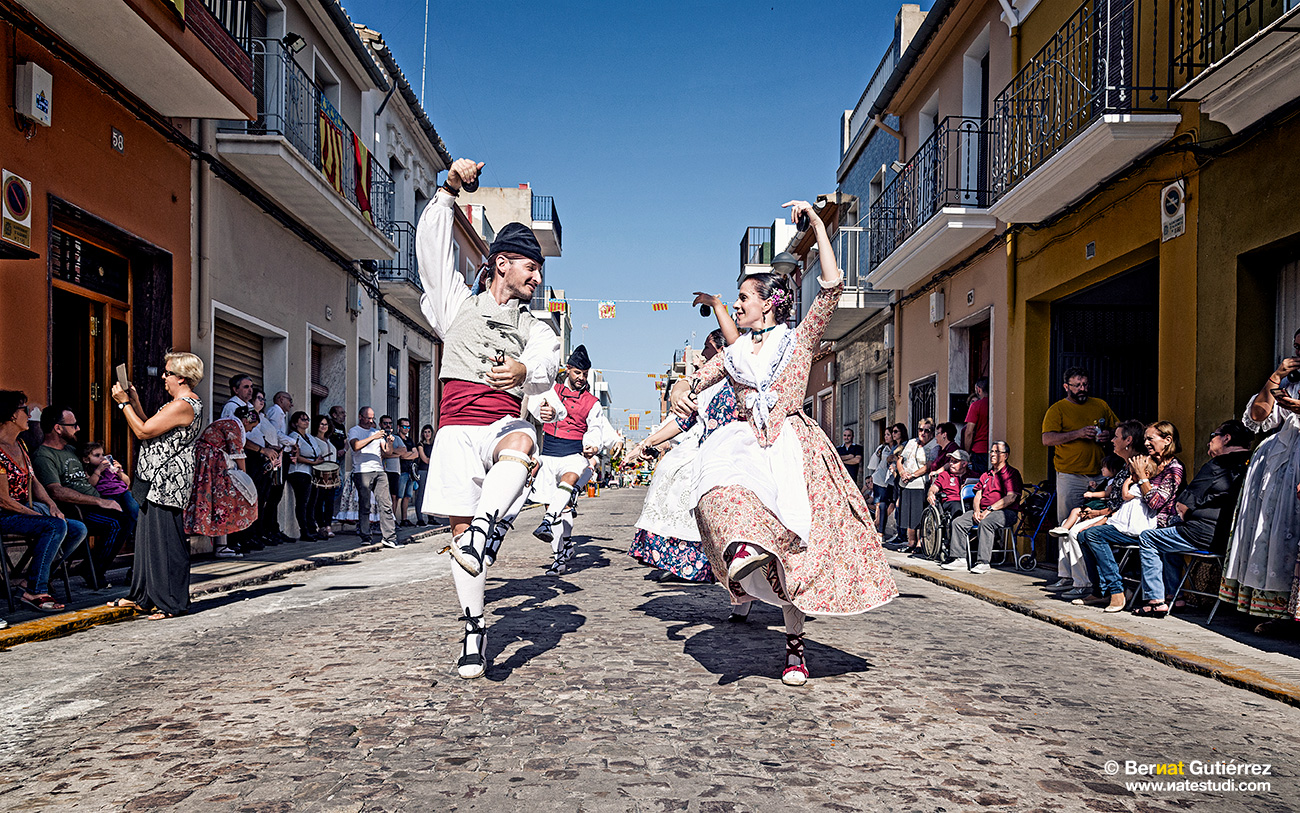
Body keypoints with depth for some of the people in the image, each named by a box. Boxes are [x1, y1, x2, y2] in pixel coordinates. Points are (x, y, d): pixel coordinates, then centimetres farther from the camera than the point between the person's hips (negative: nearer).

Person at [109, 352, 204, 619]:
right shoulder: (179, 403, 19)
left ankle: (172, 603, 2)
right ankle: (143, 596, 27)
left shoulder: (183, 405, -17)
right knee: (149, 536, 17)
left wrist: (124, 403, -7)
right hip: (156, 482, 11)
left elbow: (143, 431, -16)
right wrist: (135, 402, 16)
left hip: (167, 483, -11)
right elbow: (149, 429, 19)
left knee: (165, 540, -6)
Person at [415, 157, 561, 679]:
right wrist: (449, 191, 7)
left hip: (504, 423, 0)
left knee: (520, 440, -37)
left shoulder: (536, 329, 18)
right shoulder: (458, 304, 19)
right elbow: (430, 246, 12)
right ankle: (474, 631, -3)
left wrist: (526, 371, -28)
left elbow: (548, 365, -4)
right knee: (460, 527, -10)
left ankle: (480, 531, -47)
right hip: (457, 427, 0)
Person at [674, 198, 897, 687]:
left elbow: (832, 286, -2)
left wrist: (817, 223, -2)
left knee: (793, 549, -7)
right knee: (719, 477, -35)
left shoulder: (799, 339, 9)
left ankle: (795, 647, 3)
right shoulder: (733, 354, 21)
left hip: (791, 444, -3)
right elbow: (690, 383, 19)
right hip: (746, 442, 3)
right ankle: (744, 546, -57)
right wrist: (681, 394, -6)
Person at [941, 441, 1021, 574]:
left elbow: (1011, 498, -12)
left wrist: (989, 509, -18)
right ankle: (958, 558, -10)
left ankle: (983, 562, -37)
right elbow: (978, 495, 18)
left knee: (985, 523, -37)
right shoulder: (986, 475, 25)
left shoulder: (1012, 473, 1)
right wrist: (977, 510, -4)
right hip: (983, 511, 7)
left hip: (1005, 512, -7)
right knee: (958, 522, -11)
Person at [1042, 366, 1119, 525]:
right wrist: (1077, 433, -19)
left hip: (1100, 475, 4)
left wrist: (1109, 435, 0)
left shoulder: (1101, 405, 14)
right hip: (1070, 477, -3)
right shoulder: (1057, 409, 2)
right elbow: (1047, 439, -10)